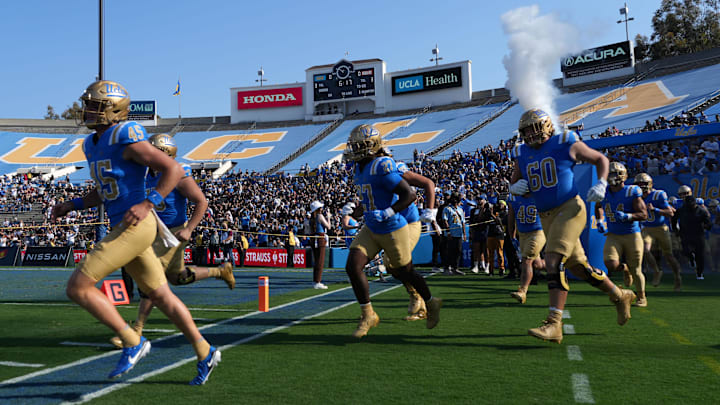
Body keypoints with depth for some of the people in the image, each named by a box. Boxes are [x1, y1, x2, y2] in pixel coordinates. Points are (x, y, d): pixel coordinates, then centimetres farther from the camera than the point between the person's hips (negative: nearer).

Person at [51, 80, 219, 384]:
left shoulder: (126, 138, -13)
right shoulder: (93, 145, 16)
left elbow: (174, 169, -15)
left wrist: (148, 204, -22)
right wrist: (71, 206, 15)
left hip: (135, 228, -9)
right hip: (123, 229, 9)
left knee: (77, 288, -8)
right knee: (160, 296, 14)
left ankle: (132, 343, 1)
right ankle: (205, 354, 22)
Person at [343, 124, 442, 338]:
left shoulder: (382, 167, -22)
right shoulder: (359, 168, 5)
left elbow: (409, 195, -25)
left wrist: (387, 213, -31)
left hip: (393, 230, -8)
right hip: (371, 230, 8)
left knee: (405, 273, 9)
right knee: (352, 266, -8)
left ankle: (431, 304, 36)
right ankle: (368, 315, 6)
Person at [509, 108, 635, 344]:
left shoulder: (565, 144, -3)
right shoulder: (522, 155, 10)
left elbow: (601, 159, 8)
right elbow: (514, 186, 21)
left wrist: (601, 184, -8)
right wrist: (516, 188, -3)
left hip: (569, 209, -6)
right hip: (547, 217, 6)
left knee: (553, 262, -20)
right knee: (578, 267, 12)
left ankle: (553, 324, -20)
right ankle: (620, 296, 35)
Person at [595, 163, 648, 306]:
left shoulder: (632, 192, -11)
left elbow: (644, 215, -11)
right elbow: (598, 207, 25)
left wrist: (627, 216, -27)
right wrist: (600, 221, 10)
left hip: (632, 235, -3)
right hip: (613, 236, 3)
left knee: (636, 270, 3)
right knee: (611, 264, -19)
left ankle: (642, 297, 28)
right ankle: (625, 269, 18)